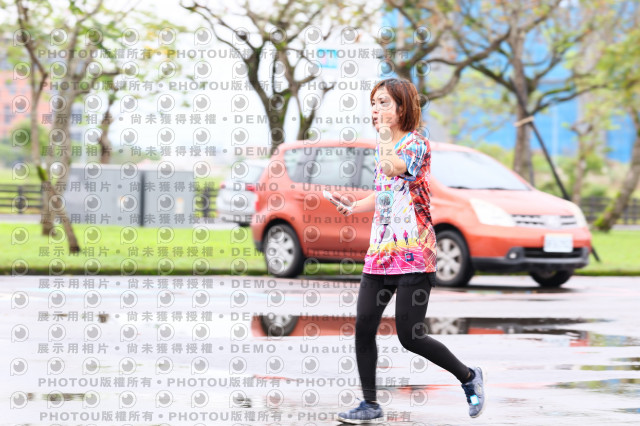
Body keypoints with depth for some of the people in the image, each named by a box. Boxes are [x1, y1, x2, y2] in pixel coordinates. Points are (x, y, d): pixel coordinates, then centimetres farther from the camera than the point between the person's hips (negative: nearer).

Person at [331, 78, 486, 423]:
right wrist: (353, 207, 11)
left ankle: (469, 376, 12)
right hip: (380, 251, 7)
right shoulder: (381, 145, 16)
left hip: (413, 253, -7)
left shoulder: (417, 142, -7)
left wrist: (384, 135, -16)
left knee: (409, 336, -8)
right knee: (364, 326, -3)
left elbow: (395, 167, -29)